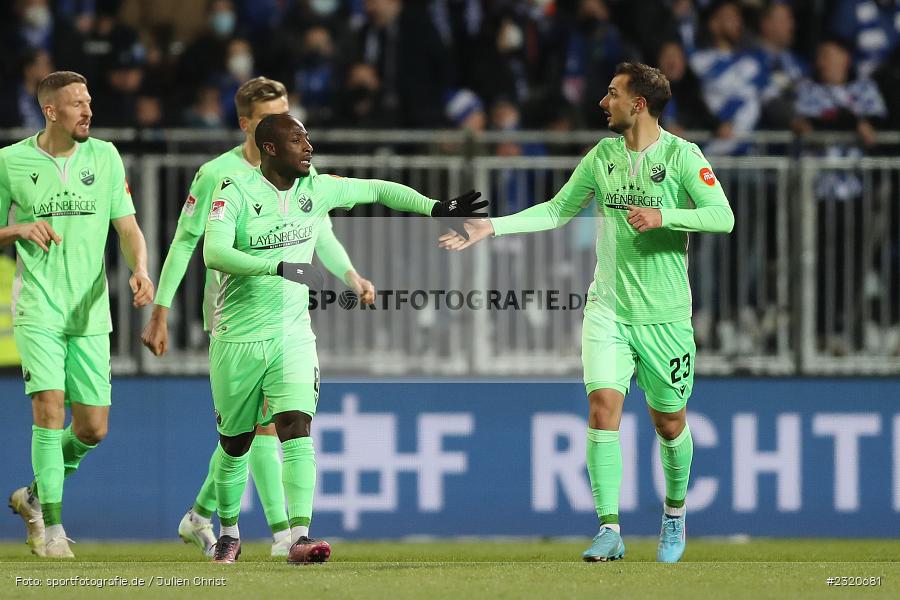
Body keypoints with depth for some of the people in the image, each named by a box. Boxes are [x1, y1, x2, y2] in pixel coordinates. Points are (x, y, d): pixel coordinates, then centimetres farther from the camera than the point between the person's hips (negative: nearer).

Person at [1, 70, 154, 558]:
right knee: (50, 408, -17)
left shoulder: (104, 156, 6)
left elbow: (127, 225, 5)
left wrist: (140, 271, -14)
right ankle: (51, 526, -8)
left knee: (93, 428, 2)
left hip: (90, 312, 3)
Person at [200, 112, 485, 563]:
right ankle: (229, 533, 32)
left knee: (297, 430, -16)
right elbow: (214, 254, -26)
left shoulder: (316, 189, 3)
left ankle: (300, 538, -23)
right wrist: (281, 266, -34)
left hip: (292, 335, 3)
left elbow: (376, 189, 16)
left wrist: (435, 209, 7)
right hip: (238, 337, -3)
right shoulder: (235, 192, -12)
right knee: (235, 443, 10)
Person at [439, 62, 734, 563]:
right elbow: (559, 210, 16)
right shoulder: (602, 155, 6)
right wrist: (493, 226, 10)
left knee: (669, 422, 7)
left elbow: (723, 217, -14)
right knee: (603, 406, -14)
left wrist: (663, 216, -24)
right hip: (607, 309, 3)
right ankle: (609, 530, -14)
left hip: (664, 314, -3)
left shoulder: (682, 155, -8)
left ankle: (675, 515, 33)